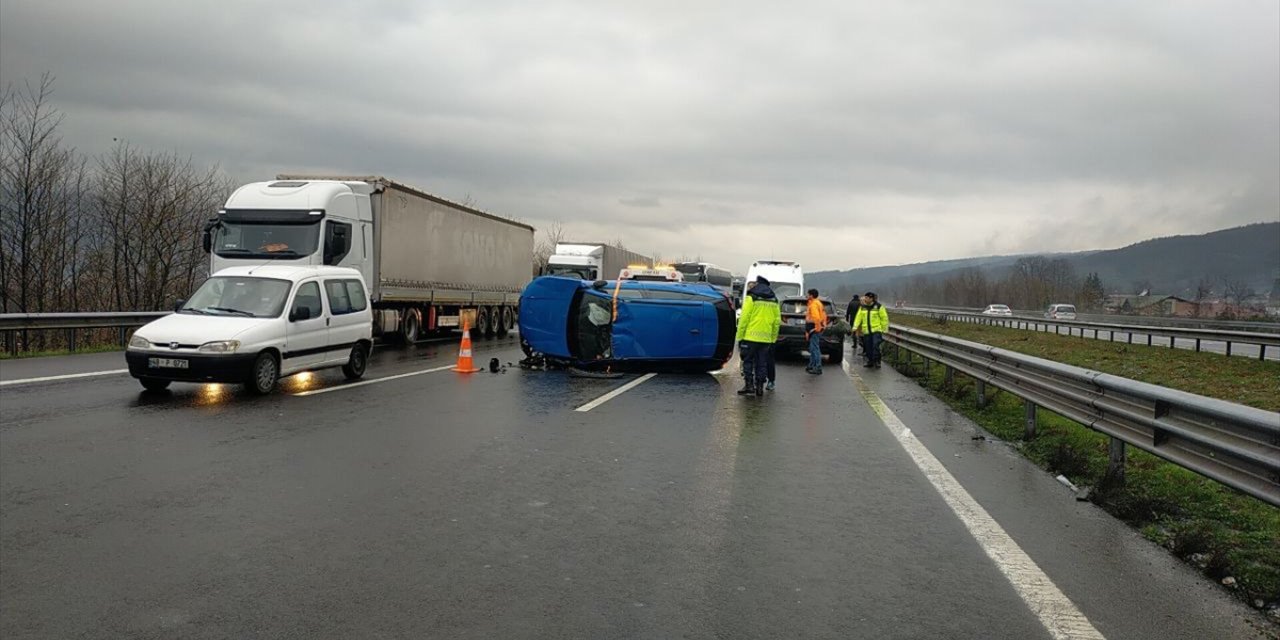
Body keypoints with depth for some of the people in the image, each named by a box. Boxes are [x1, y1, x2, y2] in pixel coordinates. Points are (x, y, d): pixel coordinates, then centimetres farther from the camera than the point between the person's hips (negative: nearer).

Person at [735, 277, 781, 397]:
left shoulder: (751, 298, -4)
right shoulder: (774, 300, 11)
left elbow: (744, 319, -9)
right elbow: (777, 321, 10)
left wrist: (739, 337, -4)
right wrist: (773, 338, 16)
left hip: (751, 337, -4)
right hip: (766, 338, 4)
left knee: (748, 361, 4)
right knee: (761, 363, 10)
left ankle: (749, 385, -1)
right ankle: (760, 387, 10)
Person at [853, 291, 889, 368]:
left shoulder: (878, 307, -4)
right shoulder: (862, 307, 8)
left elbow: (884, 318, 0)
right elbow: (858, 318, 7)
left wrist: (884, 329, -1)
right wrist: (855, 328, -2)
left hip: (876, 330, -4)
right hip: (866, 331, 4)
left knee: (875, 345, -16)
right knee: (868, 347, 7)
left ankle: (876, 361, -8)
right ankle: (870, 362, 19)